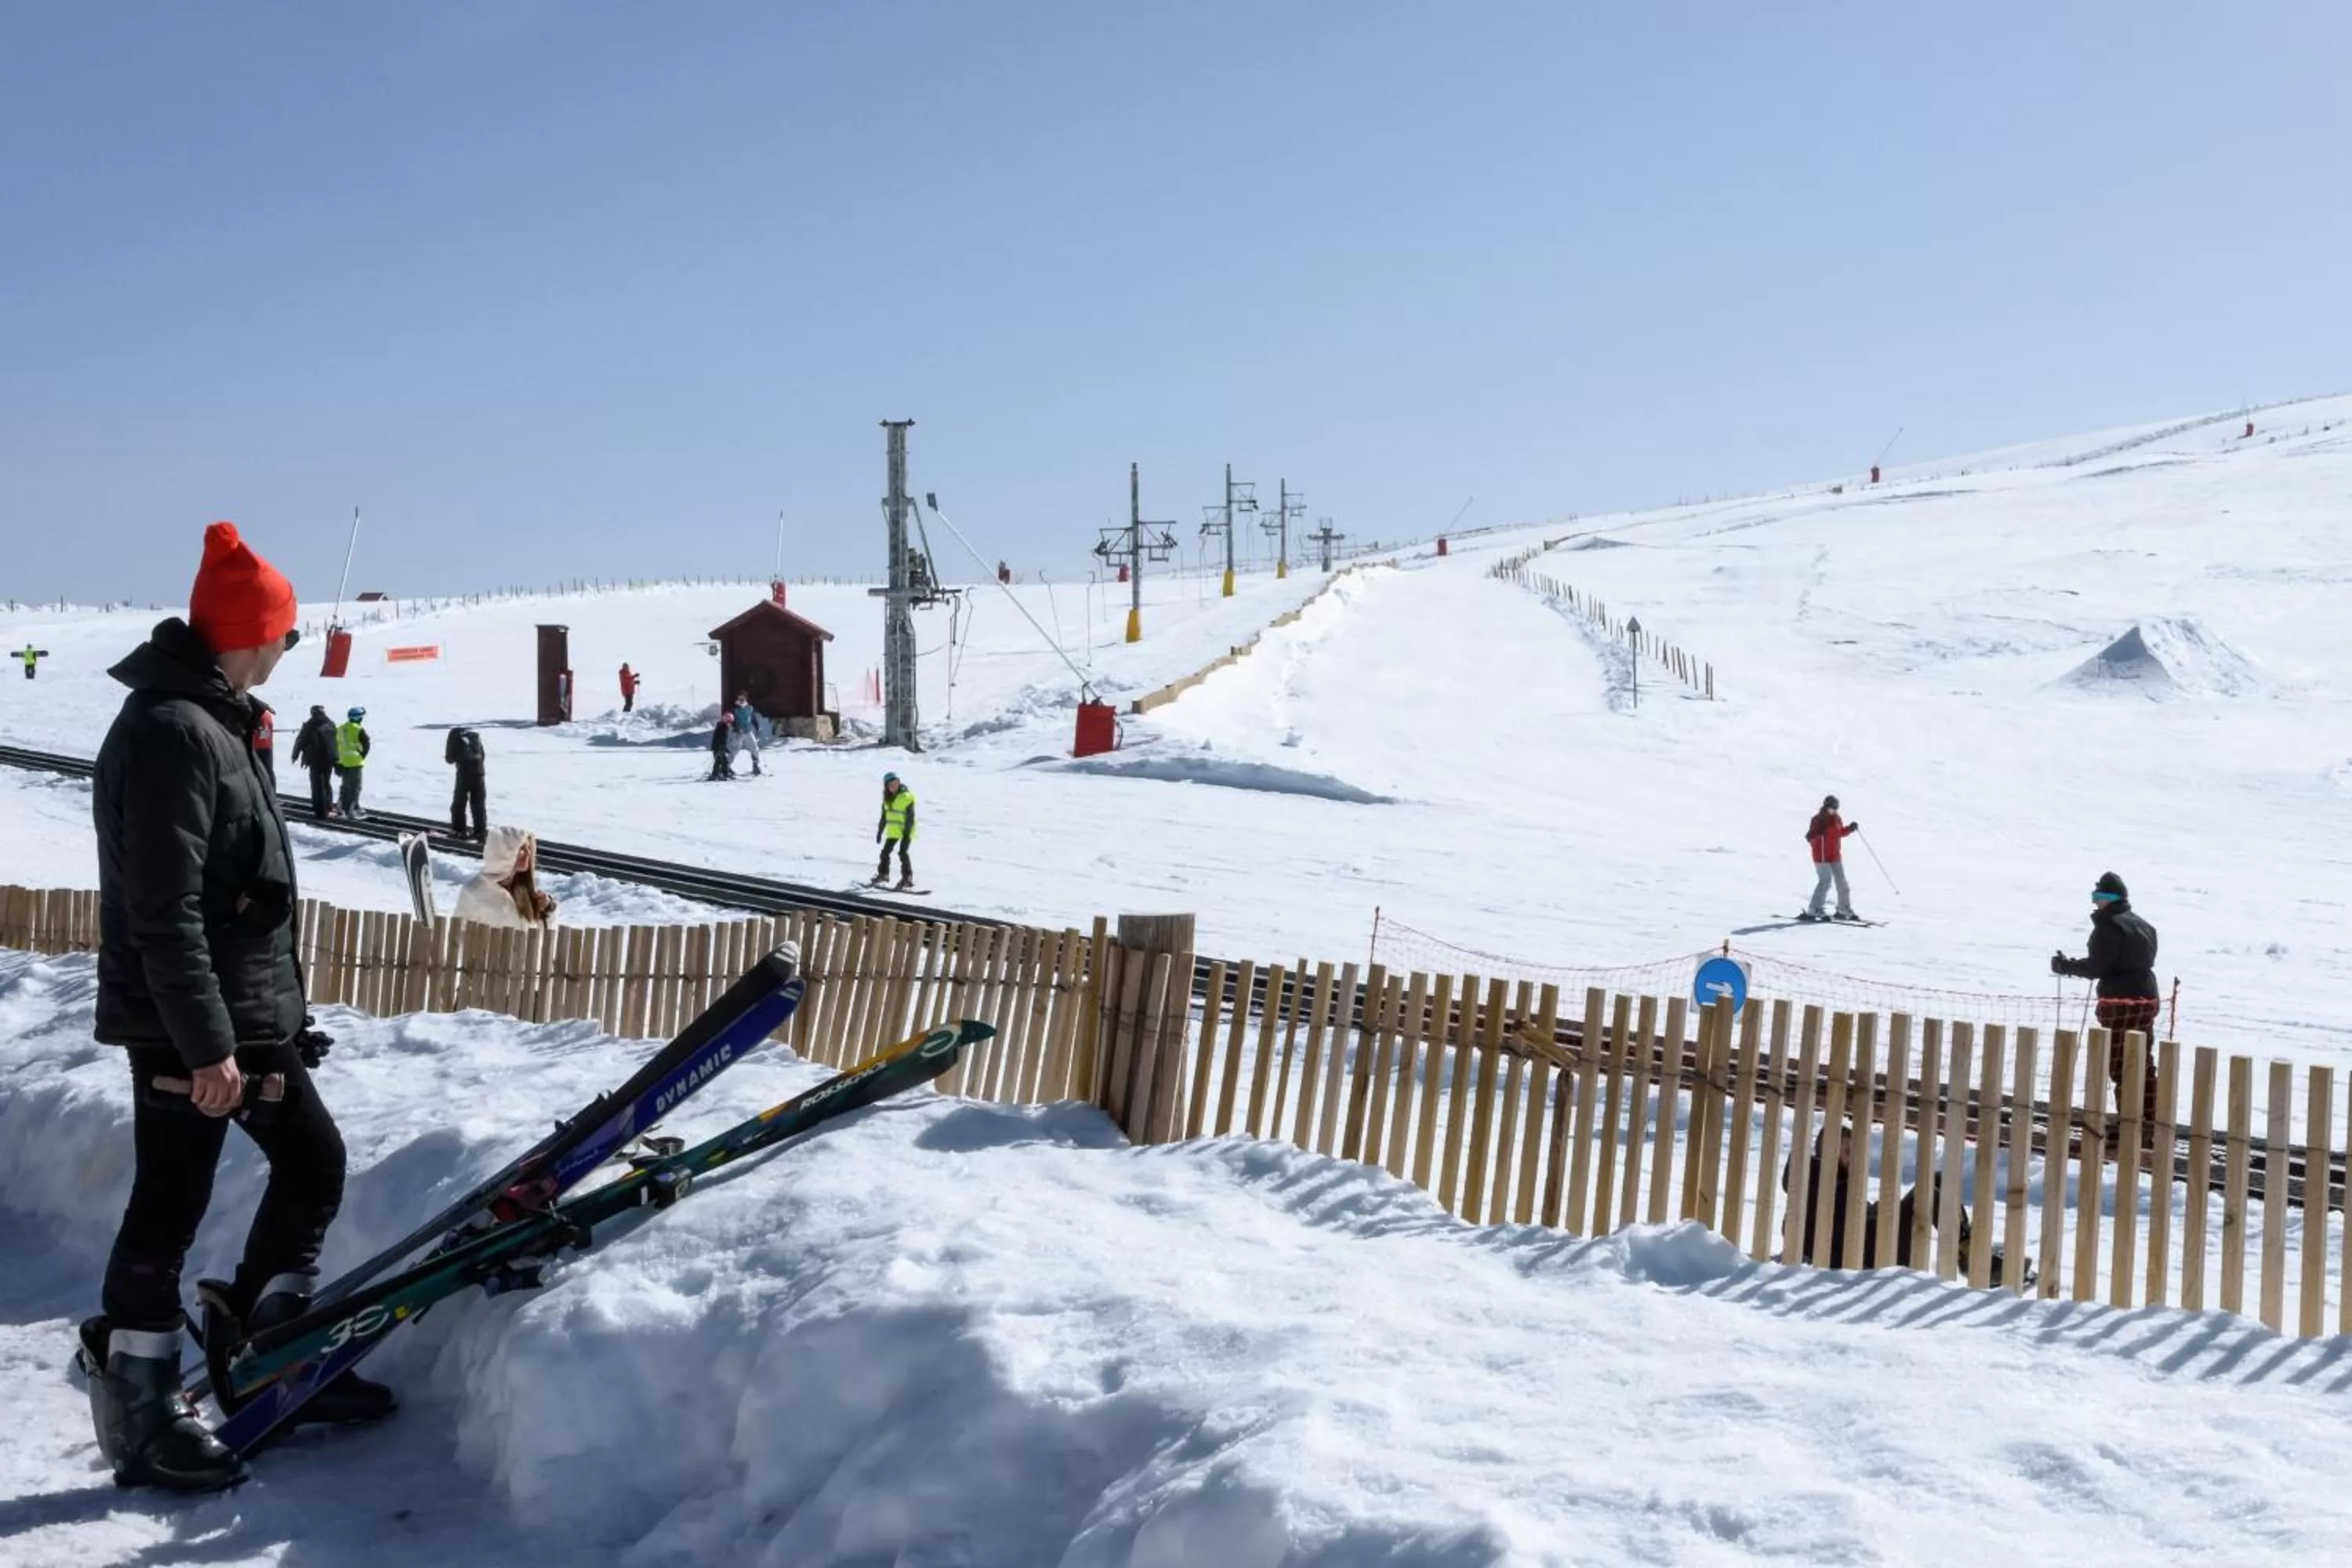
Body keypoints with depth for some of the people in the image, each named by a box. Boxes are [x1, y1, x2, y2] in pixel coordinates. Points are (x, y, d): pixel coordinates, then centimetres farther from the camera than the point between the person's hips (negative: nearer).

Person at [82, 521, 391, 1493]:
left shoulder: (208, 721, 13)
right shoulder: (172, 732, -20)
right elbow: (164, 912, -24)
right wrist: (205, 1042, -24)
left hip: (248, 1012, 10)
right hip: (185, 1026, -10)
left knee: (312, 1160, 16)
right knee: (170, 1209, 0)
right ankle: (142, 1416, 12)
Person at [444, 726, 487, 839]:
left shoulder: (455, 735, 2)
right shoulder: (476, 735, 14)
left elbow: (450, 758, 2)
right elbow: (482, 755, 14)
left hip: (464, 773, -4)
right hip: (478, 772, 4)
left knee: (459, 803, 6)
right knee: (478, 804, 10)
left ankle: (458, 831, 3)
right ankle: (481, 831, 8)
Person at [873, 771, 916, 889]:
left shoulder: (907, 797, -15)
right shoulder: (888, 798, 8)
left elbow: (910, 817, -17)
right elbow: (884, 816, 16)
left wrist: (907, 832, -22)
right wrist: (880, 831, 16)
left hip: (905, 830, -7)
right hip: (893, 830, 7)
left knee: (902, 853, -15)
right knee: (885, 852, 12)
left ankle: (907, 878, -11)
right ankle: (883, 874, 29)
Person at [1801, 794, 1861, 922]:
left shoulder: (1836, 819, 10)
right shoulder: (1818, 820, -12)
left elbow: (1840, 832, 26)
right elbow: (1810, 838, -17)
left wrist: (1850, 828, 9)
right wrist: (1818, 833, -36)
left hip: (1836, 856, 8)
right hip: (1822, 857, -8)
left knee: (1842, 882, 9)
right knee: (1825, 882, -15)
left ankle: (1844, 910, 20)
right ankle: (1813, 911, -9)